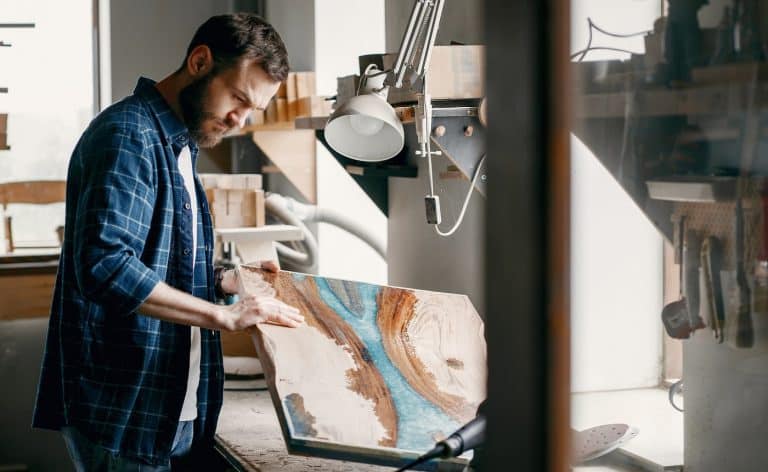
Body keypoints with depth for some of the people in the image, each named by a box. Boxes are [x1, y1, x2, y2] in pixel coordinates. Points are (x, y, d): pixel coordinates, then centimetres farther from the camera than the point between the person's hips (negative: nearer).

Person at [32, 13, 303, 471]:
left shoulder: (178, 146, 15)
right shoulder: (128, 135, -16)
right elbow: (104, 265, -28)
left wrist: (225, 281, 7)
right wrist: (223, 316, -25)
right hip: (120, 404, -9)